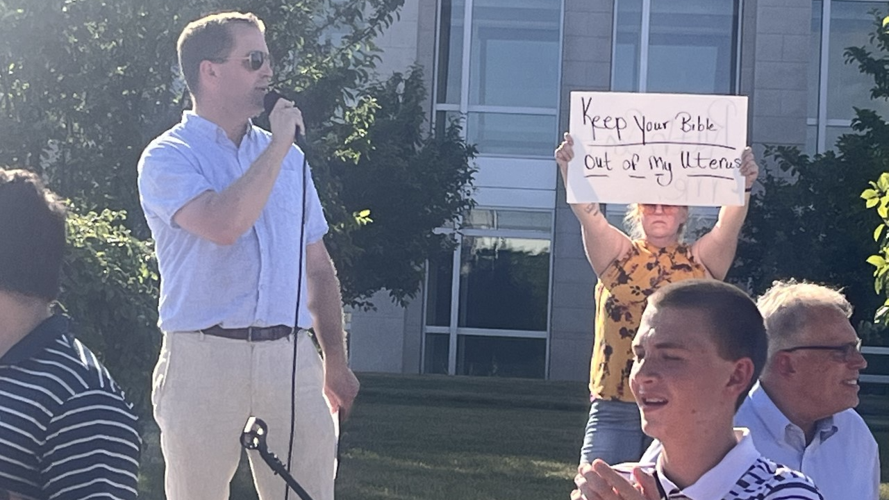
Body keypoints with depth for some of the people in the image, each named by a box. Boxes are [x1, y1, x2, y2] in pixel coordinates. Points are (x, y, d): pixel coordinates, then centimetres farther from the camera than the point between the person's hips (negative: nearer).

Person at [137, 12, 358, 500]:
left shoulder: (288, 157, 17)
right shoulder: (168, 158, -1)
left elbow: (318, 268, 21)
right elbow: (223, 224, -21)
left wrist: (336, 362, 15)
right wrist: (278, 144, -9)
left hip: (290, 357, 4)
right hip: (205, 355, -4)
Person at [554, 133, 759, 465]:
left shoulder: (701, 261, 10)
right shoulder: (618, 255, 10)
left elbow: (729, 224, -8)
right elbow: (589, 216, -7)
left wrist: (743, 186, -28)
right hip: (615, 408, 0)